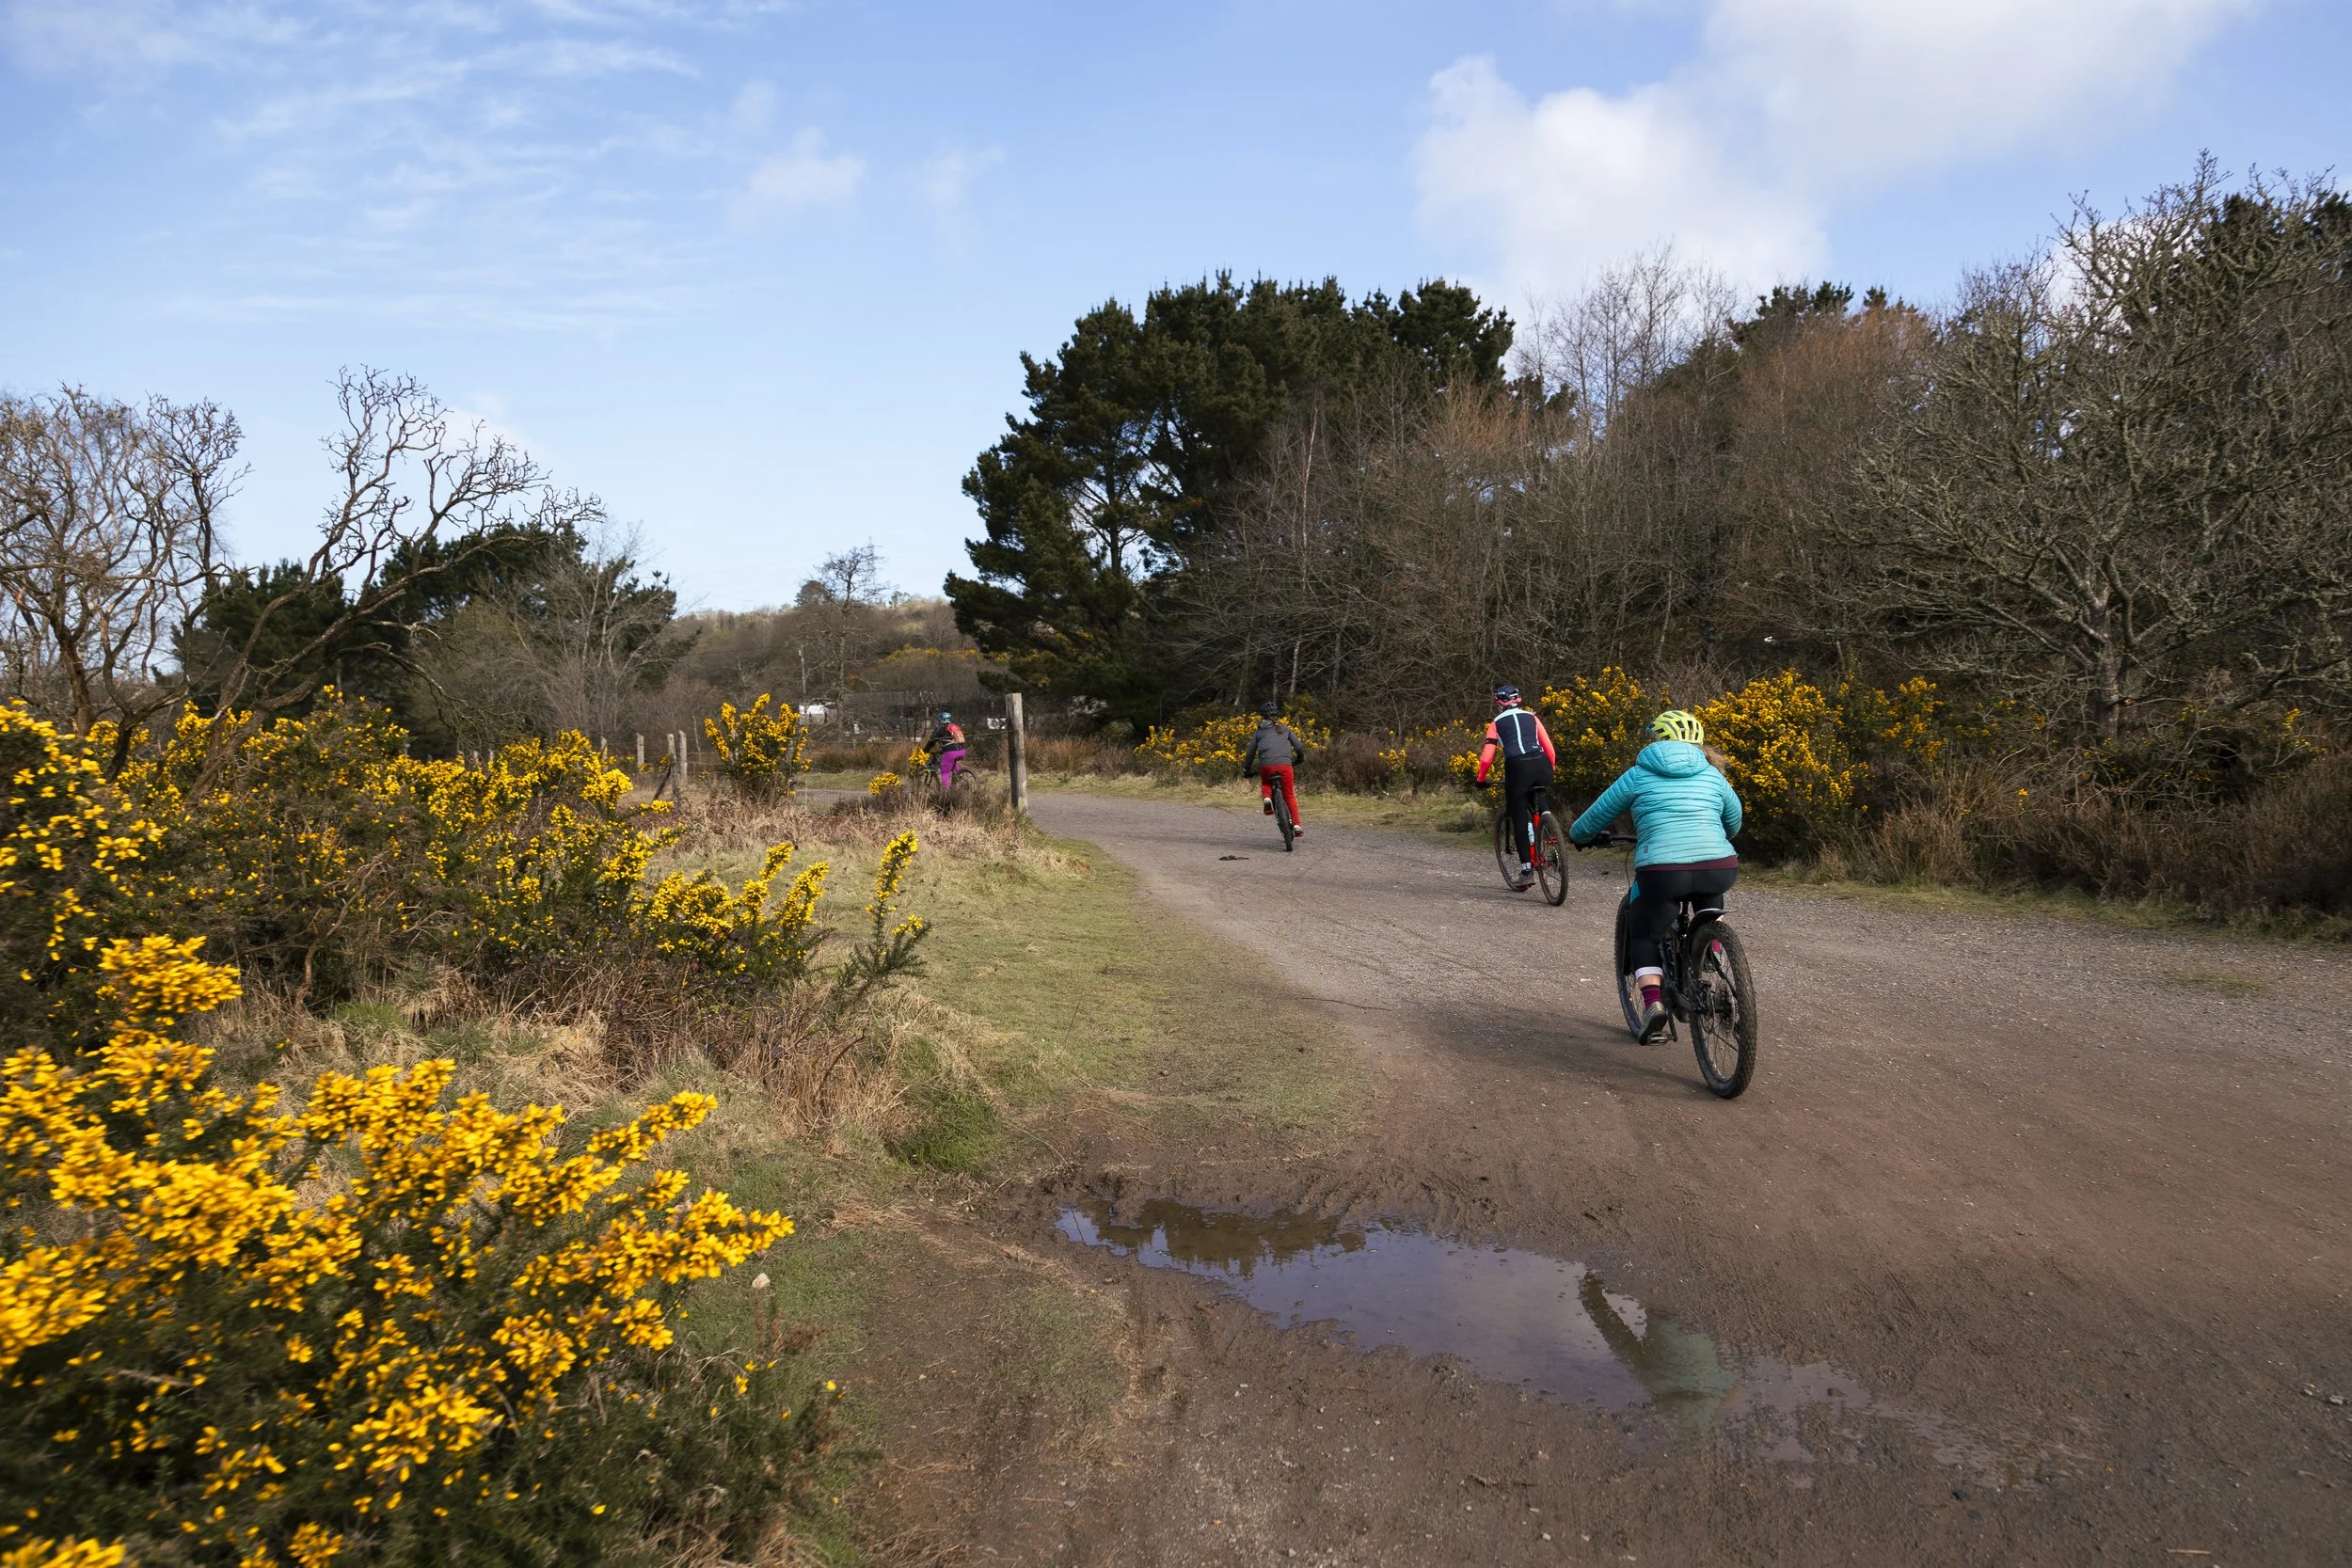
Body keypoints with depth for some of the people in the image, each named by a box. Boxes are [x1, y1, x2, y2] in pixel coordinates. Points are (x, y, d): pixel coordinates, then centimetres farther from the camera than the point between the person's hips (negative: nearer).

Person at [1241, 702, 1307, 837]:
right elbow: (1298, 746, 14)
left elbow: (1250, 752, 16)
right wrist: (1300, 759, 33)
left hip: (1266, 765, 0)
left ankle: (1267, 799, -2)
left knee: (1265, 784, 31)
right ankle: (1297, 825, 2)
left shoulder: (1259, 732, 18)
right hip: (1285, 764, 0)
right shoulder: (1285, 729, 19)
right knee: (1290, 796, 13)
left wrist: (1246, 770, 26)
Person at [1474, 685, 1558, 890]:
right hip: (1541, 765, 3)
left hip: (1517, 767, -3)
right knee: (1533, 809, 28)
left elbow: (1486, 758, 8)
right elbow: (1550, 749, 16)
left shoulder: (1497, 723, 16)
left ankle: (1527, 870, 0)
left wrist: (1481, 779, 22)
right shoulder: (1531, 717, 22)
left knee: (1519, 818, 4)